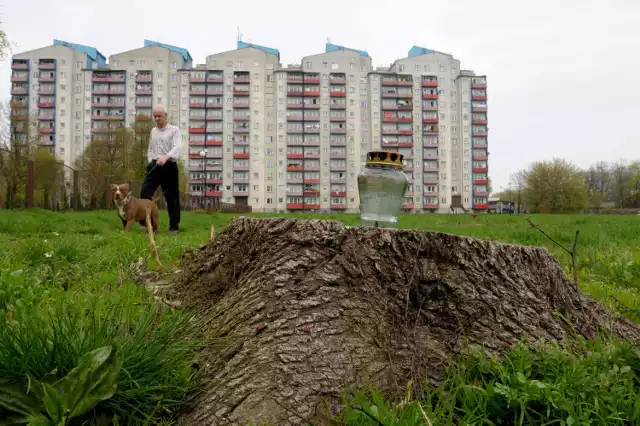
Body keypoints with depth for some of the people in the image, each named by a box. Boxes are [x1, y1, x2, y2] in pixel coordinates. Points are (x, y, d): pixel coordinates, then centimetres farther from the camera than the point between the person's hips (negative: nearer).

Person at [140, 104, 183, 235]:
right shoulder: (153, 131, 19)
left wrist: (166, 157, -32)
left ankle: (174, 226, 8)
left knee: (171, 197, 0)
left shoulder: (174, 130, -1)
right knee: (145, 192, -8)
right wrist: (150, 161, 9)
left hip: (169, 166, -5)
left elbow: (178, 147, -16)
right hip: (154, 166, 5)